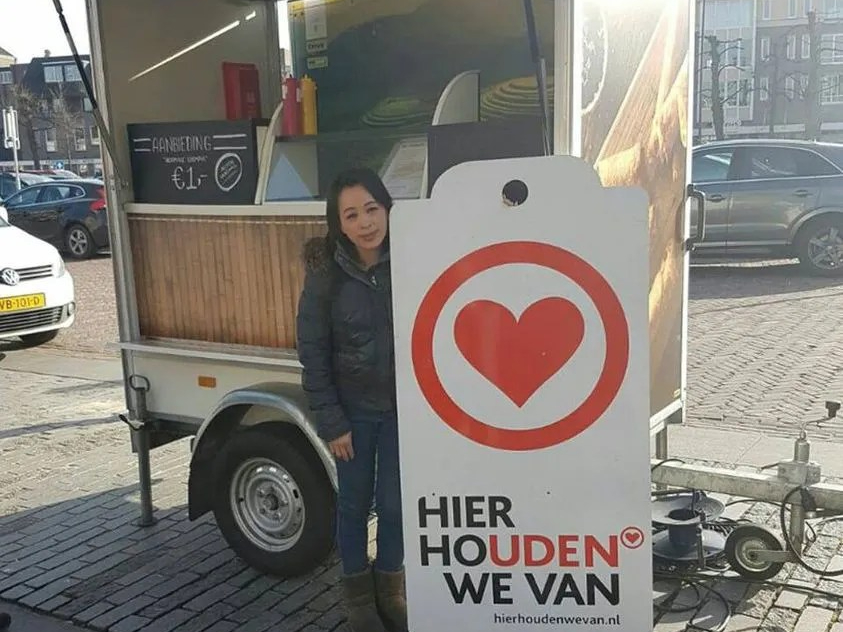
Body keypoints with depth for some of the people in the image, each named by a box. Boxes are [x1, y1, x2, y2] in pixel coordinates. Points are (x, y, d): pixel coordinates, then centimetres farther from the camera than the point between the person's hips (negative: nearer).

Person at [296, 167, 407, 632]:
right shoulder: (326, 275, -12)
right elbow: (313, 354, -8)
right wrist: (330, 422, -9)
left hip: (404, 407, 1)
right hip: (353, 408, -1)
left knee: (395, 503, 12)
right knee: (354, 503, 13)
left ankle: (390, 589, 35)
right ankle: (358, 594, 34)